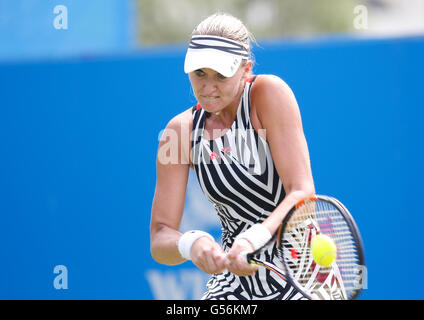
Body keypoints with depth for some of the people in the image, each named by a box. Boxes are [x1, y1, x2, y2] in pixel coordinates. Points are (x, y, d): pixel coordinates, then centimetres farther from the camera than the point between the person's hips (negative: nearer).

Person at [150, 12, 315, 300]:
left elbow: (302, 192, -21)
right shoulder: (182, 130, -4)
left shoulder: (269, 93, -14)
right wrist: (190, 244, -31)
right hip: (235, 283, 3)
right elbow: (160, 237, -7)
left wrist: (255, 239, -39)